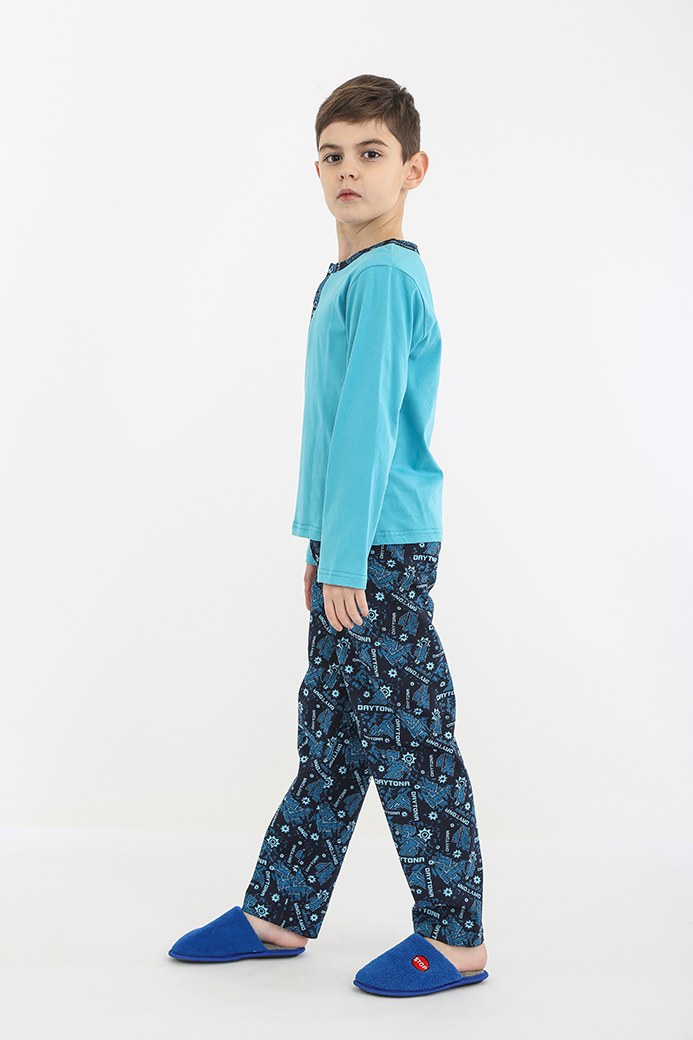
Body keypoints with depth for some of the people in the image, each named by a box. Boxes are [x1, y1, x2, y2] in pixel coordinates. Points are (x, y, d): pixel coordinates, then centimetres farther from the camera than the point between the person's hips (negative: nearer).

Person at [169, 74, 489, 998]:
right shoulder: (351, 278, 16)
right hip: (353, 550, 10)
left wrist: (345, 558, -19)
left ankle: (455, 939, 13)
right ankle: (279, 916, 26)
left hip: (385, 550, -10)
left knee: (406, 740, -1)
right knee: (330, 738, 15)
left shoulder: (384, 275, -13)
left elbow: (369, 425, -18)